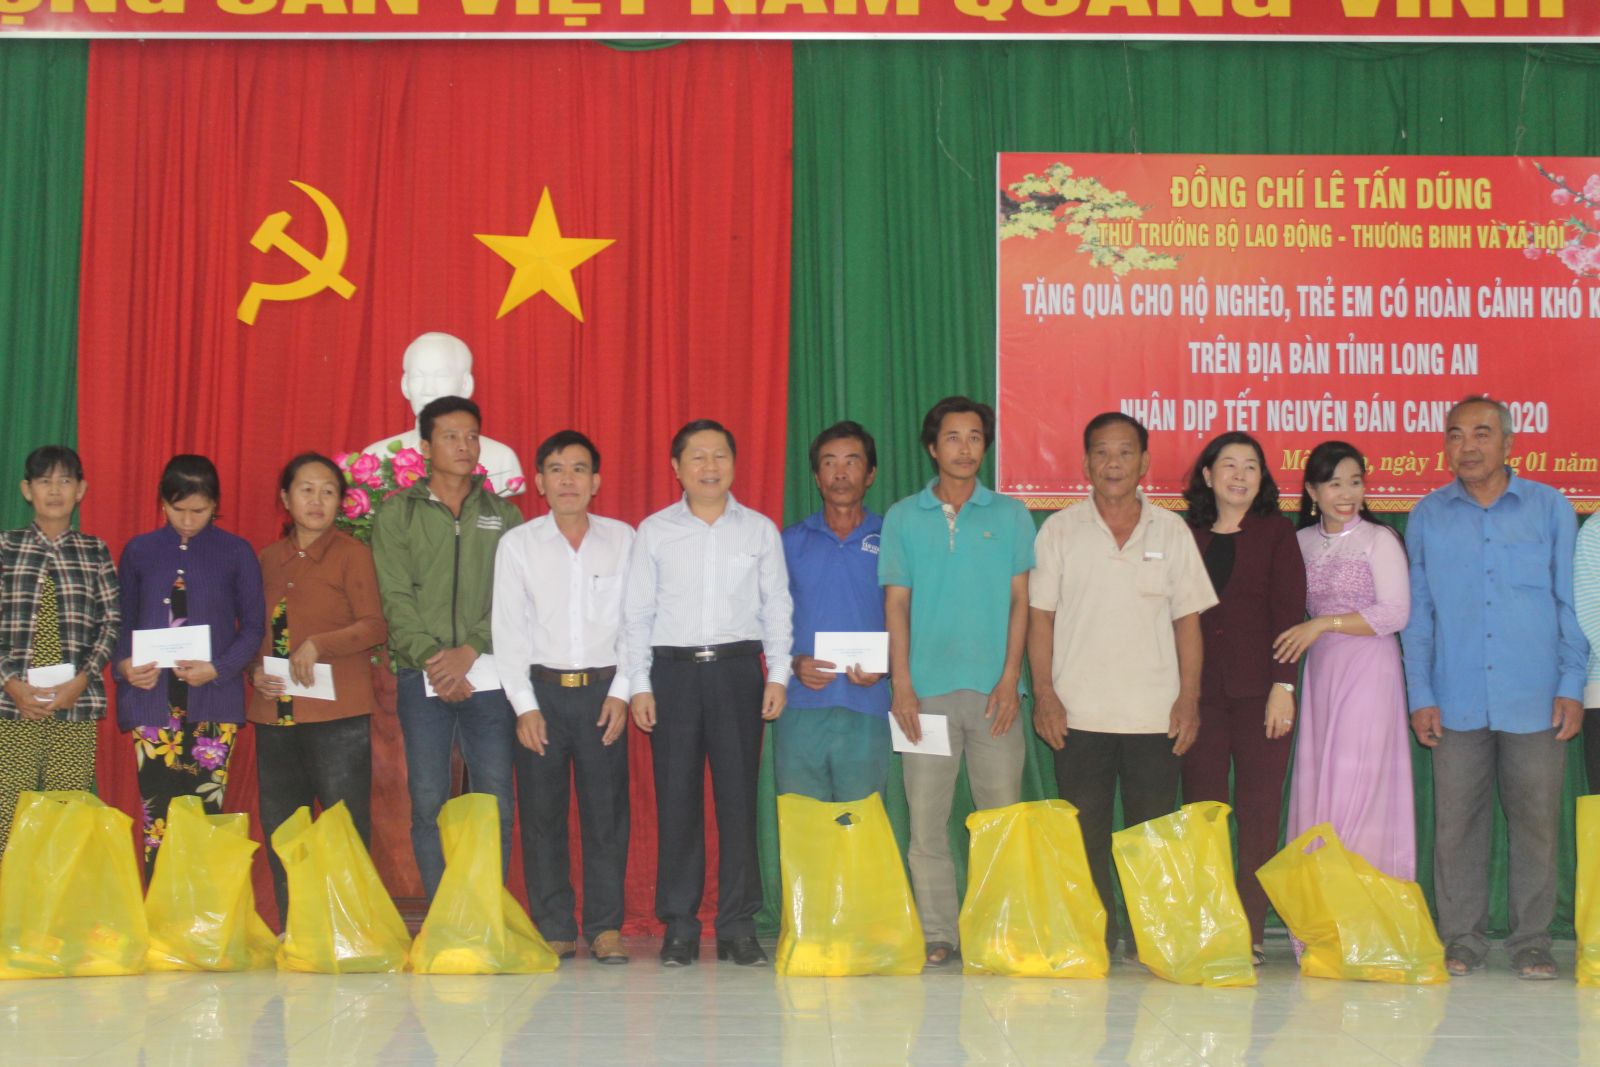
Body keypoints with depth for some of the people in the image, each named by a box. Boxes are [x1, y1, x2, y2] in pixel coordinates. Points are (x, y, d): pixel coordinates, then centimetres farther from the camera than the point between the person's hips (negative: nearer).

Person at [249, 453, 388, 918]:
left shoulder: (351, 553, -1)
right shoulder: (270, 558, 14)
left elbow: (375, 625, -8)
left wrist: (318, 645, -20)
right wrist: (255, 669, 3)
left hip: (338, 713, -6)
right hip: (276, 713, 6)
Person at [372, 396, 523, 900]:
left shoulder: (502, 514, 12)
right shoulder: (397, 513, 8)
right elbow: (396, 599, 0)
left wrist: (468, 650, -11)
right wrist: (430, 660, -12)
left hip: (487, 674, 1)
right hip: (422, 677, -1)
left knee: (495, 804, -2)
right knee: (428, 805, 0)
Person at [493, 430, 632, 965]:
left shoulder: (622, 540, 6)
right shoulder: (517, 544, 5)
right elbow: (509, 630, 3)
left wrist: (621, 693, -5)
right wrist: (524, 705, -4)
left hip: (603, 690, 0)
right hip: (541, 691, 0)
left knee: (607, 811, -1)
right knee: (541, 814, 1)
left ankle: (605, 928, 7)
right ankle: (554, 930, 9)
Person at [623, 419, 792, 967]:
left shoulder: (760, 530, 9)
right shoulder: (654, 531, 8)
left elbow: (776, 607, 9)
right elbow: (637, 613, 7)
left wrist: (778, 675, 0)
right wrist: (639, 685, 0)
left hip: (738, 669, 0)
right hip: (673, 670, 0)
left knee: (739, 795, -1)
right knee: (676, 798, 0)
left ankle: (738, 926, 5)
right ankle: (679, 926, 6)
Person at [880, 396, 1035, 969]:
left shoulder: (1010, 515, 10)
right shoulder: (903, 517, 10)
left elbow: (1020, 600, 7)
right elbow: (896, 603, 7)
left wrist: (1010, 678, -4)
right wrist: (901, 683, -2)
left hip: (992, 690, 0)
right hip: (927, 689, 0)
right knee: (927, 818, -1)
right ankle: (937, 934, 5)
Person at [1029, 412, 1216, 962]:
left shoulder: (1171, 531, 8)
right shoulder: (1060, 530, 6)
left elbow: (1187, 620, 9)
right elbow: (1041, 616, 4)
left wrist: (1189, 697, 0)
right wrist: (1044, 693, -4)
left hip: (1155, 713, 1)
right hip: (1078, 712, 0)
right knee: (1084, 833, 2)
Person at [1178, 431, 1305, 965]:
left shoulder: (1275, 533, 7)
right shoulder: (1187, 536, 11)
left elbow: (1288, 611, 0)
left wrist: (1284, 685, -9)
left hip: (1258, 690, -2)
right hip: (1199, 690, 2)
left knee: (1259, 810, -2)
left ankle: (1251, 931, 2)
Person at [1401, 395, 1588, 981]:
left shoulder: (1549, 508, 5)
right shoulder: (1428, 516, 8)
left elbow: (1572, 603, 7)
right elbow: (1417, 613, 11)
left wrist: (1572, 687, -1)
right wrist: (1420, 696, 4)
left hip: (1535, 702, -1)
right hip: (1457, 704, 1)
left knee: (1536, 822, 2)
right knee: (1456, 822, 2)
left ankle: (1531, 942, 12)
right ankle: (1462, 939, 12)